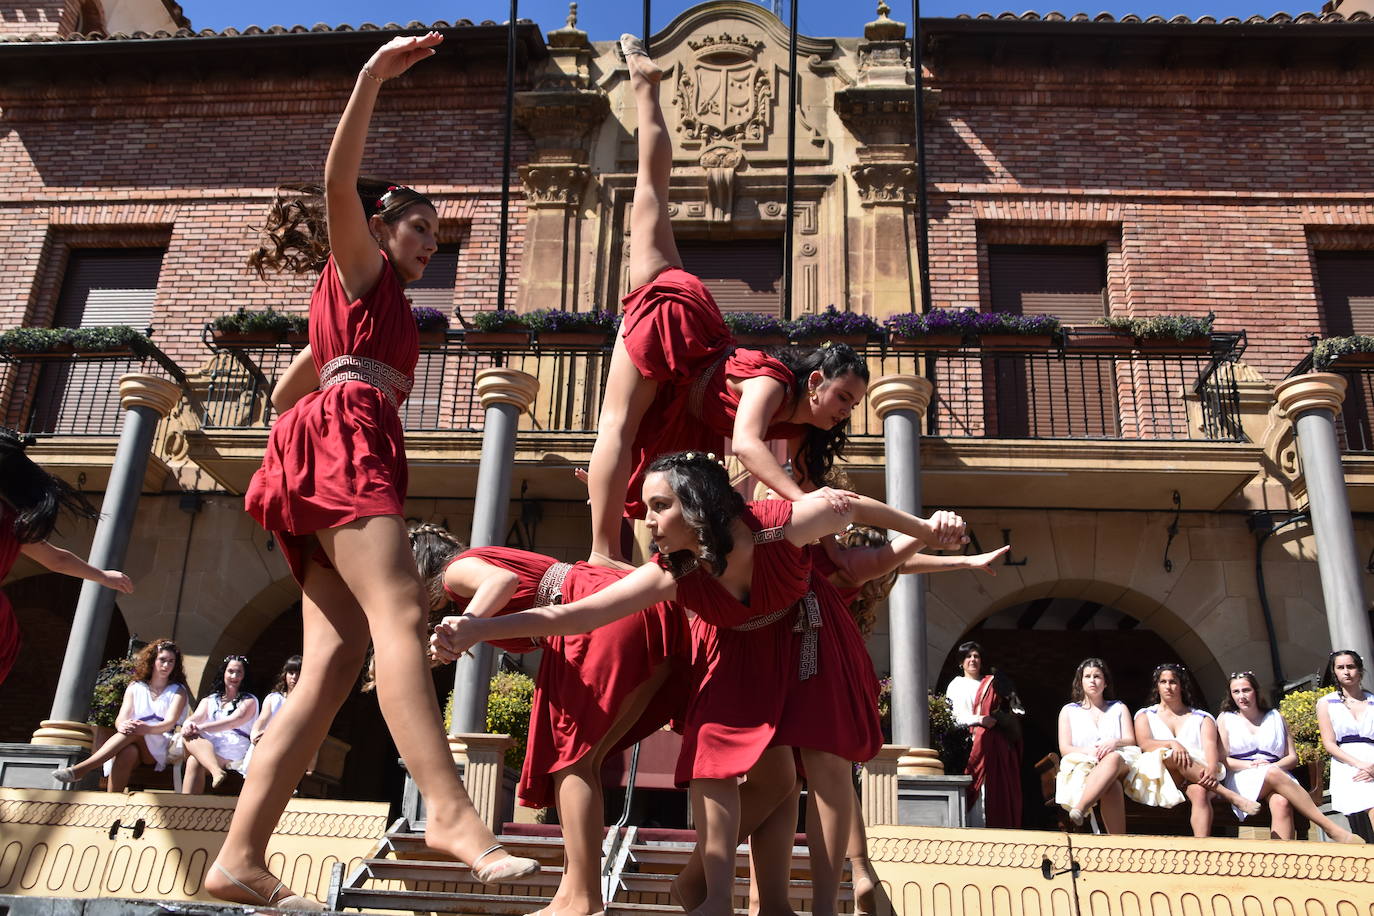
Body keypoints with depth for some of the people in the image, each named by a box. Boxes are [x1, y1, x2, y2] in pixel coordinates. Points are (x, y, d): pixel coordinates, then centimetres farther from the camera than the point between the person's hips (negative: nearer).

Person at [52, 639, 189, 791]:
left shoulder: (178, 691, 13)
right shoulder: (135, 687, 20)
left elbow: (170, 722, -6)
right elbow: (121, 719, 4)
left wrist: (147, 728, -30)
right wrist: (122, 725, -25)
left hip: (160, 750, -2)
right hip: (133, 744, 2)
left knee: (133, 734, -37)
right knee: (127, 753, -39)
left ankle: (80, 769, -48)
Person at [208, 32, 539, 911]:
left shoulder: (356, 300, 36)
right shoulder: (360, 265, 13)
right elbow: (340, 182, -6)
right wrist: (373, 77, -12)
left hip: (330, 459, 9)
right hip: (348, 437, -9)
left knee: (335, 659, -5)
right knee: (398, 614, -27)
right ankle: (451, 811, -43)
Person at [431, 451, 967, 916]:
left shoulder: (780, 524, -37)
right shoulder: (673, 575, -31)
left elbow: (856, 507, -18)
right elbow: (580, 613, -35)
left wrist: (927, 529, -6)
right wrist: (479, 630, -45)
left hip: (807, 636, -1)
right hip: (740, 650, 1)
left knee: (827, 764, -5)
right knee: (712, 753, -10)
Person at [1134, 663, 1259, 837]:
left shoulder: (1202, 718, 20)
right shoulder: (1145, 715, 20)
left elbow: (1211, 746, 0)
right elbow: (1145, 744, 0)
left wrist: (1212, 769, -23)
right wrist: (1172, 744, -21)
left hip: (1200, 776, 0)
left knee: (1199, 792, -35)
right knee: (1173, 757, -34)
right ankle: (1231, 796, -35)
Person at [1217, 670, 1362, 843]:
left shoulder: (1276, 717, 21)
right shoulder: (1225, 719, 16)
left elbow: (1293, 758, 15)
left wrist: (1273, 765, -8)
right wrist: (1250, 765, -12)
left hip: (1277, 775, 2)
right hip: (1242, 781, -2)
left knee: (1282, 803, -36)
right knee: (1273, 775, -37)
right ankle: (1333, 830, -38)